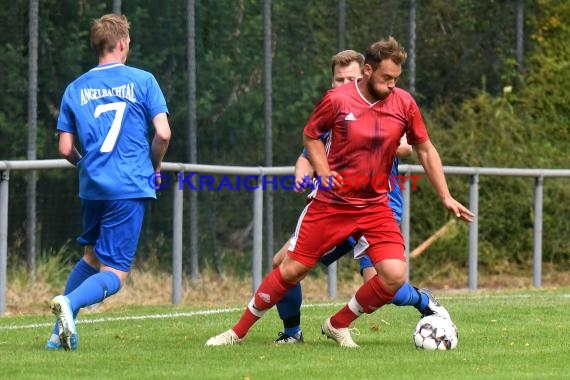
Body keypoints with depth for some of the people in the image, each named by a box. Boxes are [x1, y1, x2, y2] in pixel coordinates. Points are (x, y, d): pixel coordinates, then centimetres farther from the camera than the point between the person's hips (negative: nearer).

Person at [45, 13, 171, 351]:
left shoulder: (76, 89, 8)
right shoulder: (142, 81, -2)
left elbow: (66, 149, 7)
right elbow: (163, 133, -8)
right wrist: (154, 168, 10)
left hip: (92, 186, 4)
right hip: (130, 187, -4)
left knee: (92, 257, 24)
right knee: (114, 275, -3)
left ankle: (60, 333, 14)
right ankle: (70, 303, -32)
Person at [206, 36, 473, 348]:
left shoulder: (403, 104, -4)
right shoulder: (337, 100, -11)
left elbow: (425, 150, 8)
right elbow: (310, 135, 6)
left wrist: (446, 197, 4)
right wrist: (323, 171, -11)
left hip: (375, 206, 2)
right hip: (331, 202, -2)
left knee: (395, 276, -15)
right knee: (292, 270, 0)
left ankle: (339, 325, 8)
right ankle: (238, 331, 18)